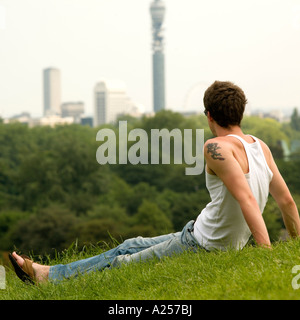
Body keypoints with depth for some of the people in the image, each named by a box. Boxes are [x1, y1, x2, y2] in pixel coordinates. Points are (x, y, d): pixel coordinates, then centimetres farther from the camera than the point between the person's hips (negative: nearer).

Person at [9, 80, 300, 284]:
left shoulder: (218, 147, -23)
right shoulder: (261, 147, 3)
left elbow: (246, 198, -32)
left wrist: (267, 254, -34)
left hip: (199, 247, -8)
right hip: (229, 246, 8)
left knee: (123, 261, 8)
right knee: (132, 246, 20)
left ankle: (49, 276, 24)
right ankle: (49, 272, 32)